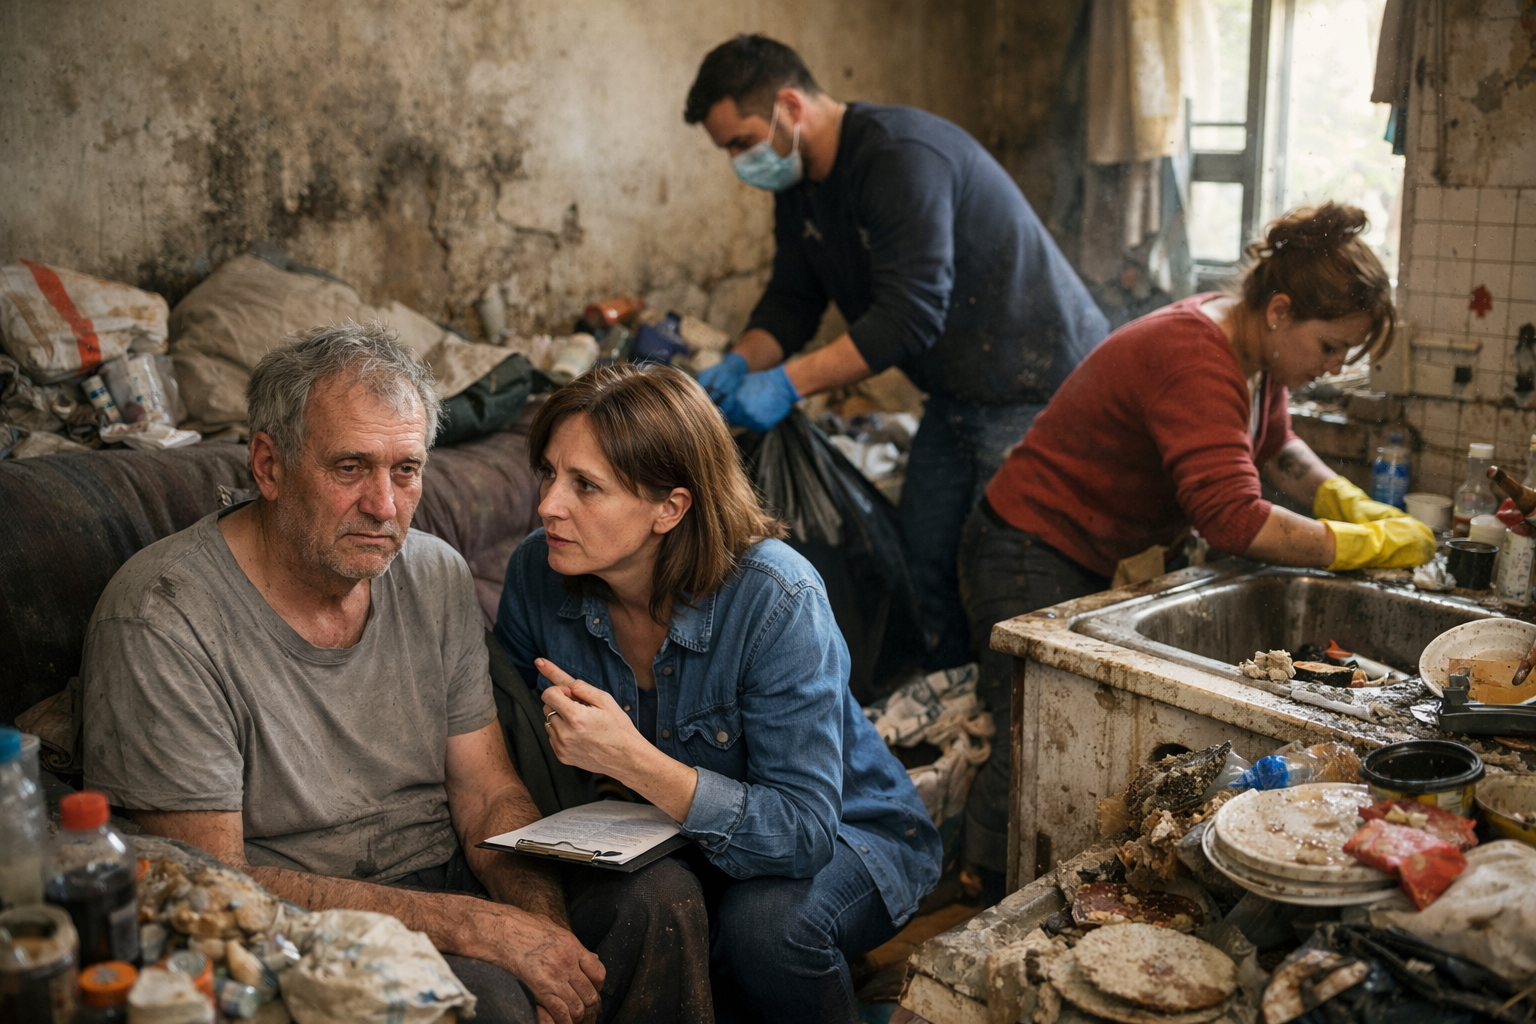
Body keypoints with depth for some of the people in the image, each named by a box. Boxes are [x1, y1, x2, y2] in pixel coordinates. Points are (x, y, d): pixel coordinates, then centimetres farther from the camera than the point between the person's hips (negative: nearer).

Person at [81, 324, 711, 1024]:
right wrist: (467, 925, -26)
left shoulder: (437, 579, 2)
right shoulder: (160, 621, -18)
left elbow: (489, 796, 4)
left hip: (442, 880, 6)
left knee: (662, 897, -15)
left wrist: (547, 930, -18)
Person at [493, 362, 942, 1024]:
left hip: (847, 833, -4)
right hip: (666, 844, 4)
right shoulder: (537, 573, -14)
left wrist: (633, 761, -42)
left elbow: (803, 831, -32)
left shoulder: (776, 601, -29)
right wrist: (566, 734, -21)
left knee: (763, 919, -34)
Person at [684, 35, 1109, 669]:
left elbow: (911, 314, -30)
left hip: (1037, 387, -9)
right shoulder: (798, 186, 7)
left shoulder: (900, 157, -24)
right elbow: (791, 301, 11)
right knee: (925, 557, 10)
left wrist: (789, 382, -29)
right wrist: (738, 365, -8)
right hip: (957, 396, 9)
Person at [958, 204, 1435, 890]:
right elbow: (1234, 519, -33)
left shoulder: (1251, 346, 3)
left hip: (1097, 562, 10)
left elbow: (1274, 446, 23)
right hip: (1031, 560, -10)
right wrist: (1369, 545, -23)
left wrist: (1344, 499, 4)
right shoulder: (1194, 358, -27)